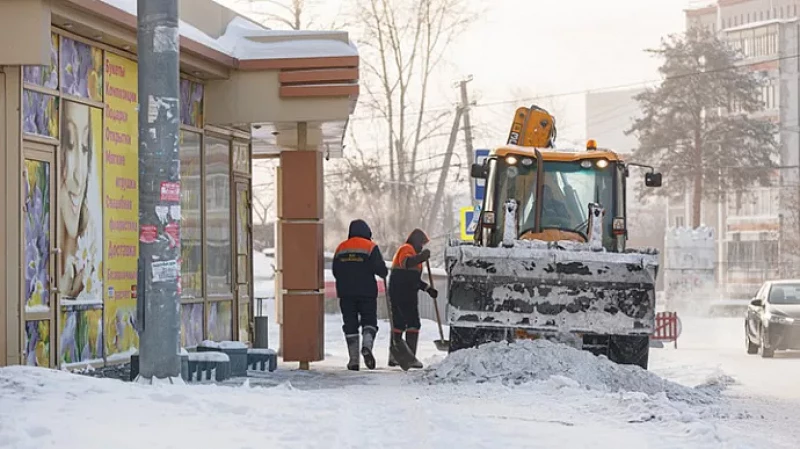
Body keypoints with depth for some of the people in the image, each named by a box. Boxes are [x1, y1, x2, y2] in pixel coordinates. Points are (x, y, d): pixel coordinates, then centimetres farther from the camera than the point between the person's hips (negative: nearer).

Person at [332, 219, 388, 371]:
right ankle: (367, 346, -21)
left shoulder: (341, 248, 8)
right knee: (369, 321, 7)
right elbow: (380, 269, -12)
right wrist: (384, 273, 10)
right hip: (367, 292, -3)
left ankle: (354, 359, 2)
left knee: (350, 325, 7)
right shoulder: (371, 247, -4)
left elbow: (335, 271, 10)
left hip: (345, 293, 3)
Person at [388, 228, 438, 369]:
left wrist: (428, 288, 26)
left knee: (398, 324, 14)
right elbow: (405, 263, -31)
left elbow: (412, 277, 32)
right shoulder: (407, 249, -6)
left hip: (397, 294, 11)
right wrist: (421, 257, -46)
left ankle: (393, 357, 19)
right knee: (413, 323, -11)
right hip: (405, 294, -11)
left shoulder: (408, 250, 27)